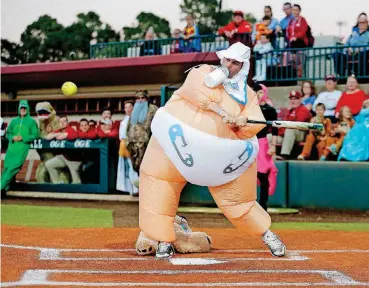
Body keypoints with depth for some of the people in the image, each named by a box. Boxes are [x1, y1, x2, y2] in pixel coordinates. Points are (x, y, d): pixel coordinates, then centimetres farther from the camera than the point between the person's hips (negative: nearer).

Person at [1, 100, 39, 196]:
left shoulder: (31, 122, 5)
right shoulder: (14, 121, 17)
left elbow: (35, 135, 0)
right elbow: (8, 133, 18)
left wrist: (23, 138, -10)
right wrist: (13, 137, -4)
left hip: (22, 148, -4)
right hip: (11, 148, 4)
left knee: (13, 168, -15)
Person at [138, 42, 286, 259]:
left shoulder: (247, 94, 10)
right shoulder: (203, 72, 6)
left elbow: (256, 124, -2)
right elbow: (199, 92, -16)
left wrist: (243, 122, -24)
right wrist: (224, 113, -26)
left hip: (220, 152, 0)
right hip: (178, 140, 0)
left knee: (237, 199, 2)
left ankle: (267, 235, 19)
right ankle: (164, 241, 5)